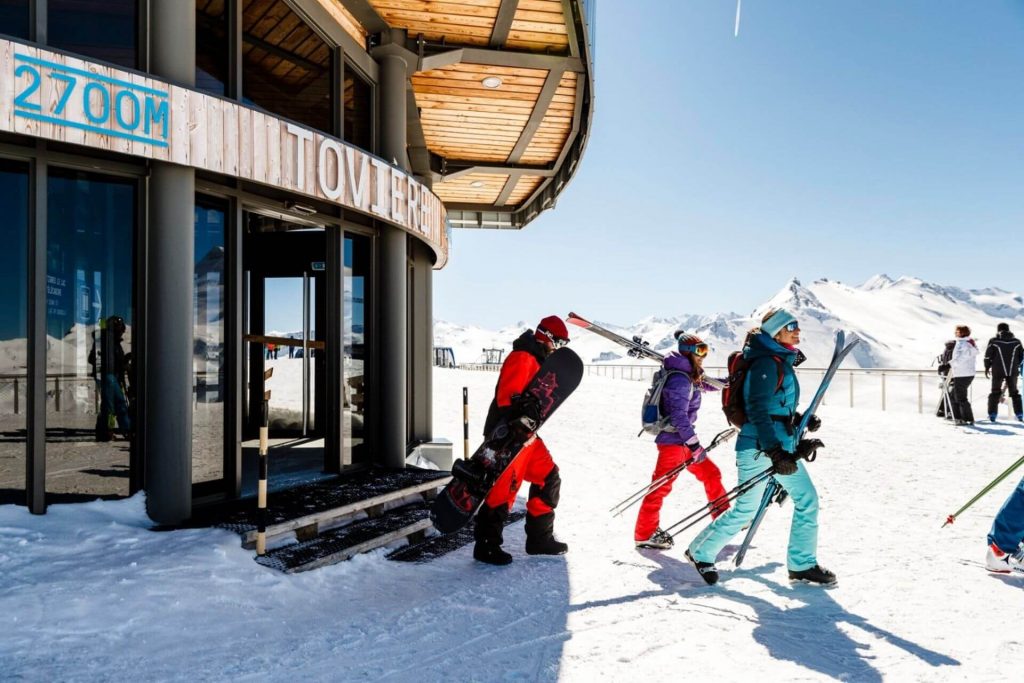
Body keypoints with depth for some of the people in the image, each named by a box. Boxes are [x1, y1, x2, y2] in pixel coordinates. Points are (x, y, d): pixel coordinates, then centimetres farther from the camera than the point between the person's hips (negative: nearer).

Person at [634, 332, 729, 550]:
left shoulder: (690, 376, 10)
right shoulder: (680, 380, -20)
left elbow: (703, 384, 34)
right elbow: (678, 416, -26)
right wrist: (694, 444, -24)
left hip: (682, 439, 10)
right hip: (673, 440, -10)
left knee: (711, 474, 16)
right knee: (662, 486, -4)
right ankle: (644, 534, 5)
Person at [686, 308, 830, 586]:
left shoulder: (781, 362, 14)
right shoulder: (766, 363, -16)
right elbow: (758, 411, -23)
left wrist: (802, 419, 12)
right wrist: (775, 451, -28)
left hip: (782, 445, 9)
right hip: (759, 447, -9)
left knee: (807, 500, 7)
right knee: (746, 510, 0)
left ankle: (802, 565, 19)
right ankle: (700, 553, 18)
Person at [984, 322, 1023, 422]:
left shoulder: (993, 341, -6)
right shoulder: (1016, 341, 3)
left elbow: (988, 356, -4)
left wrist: (987, 367, 9)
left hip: (998, 371, -2)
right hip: (1013, 371, 2)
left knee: (995, 392, 8)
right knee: (1014, 392, 15)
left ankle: (992, 415, 5)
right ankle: (1019, 415, 13)